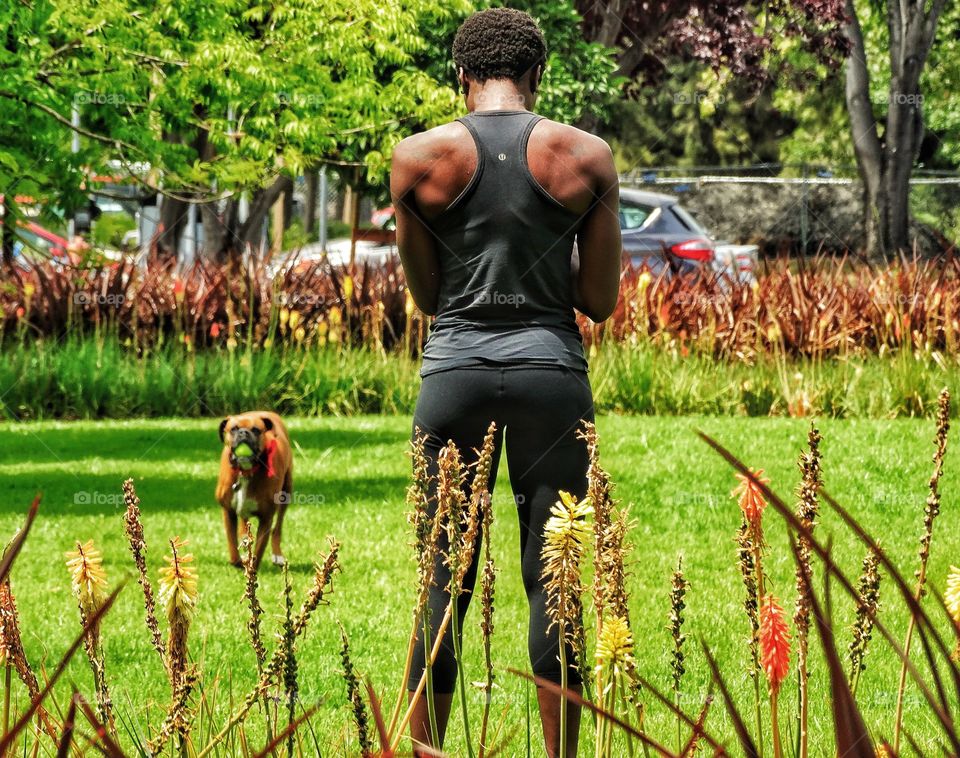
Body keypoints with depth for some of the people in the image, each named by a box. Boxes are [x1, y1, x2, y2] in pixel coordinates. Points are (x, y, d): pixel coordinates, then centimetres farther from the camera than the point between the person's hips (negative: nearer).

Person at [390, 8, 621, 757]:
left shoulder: (419, 157, 1)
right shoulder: (587, 156, 1)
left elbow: (426, 293, 8)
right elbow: (601, 300, 4)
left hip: (456, 366, 0)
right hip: (551, 368, 0)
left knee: (443, 582, 5)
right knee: (553, 581, 5)